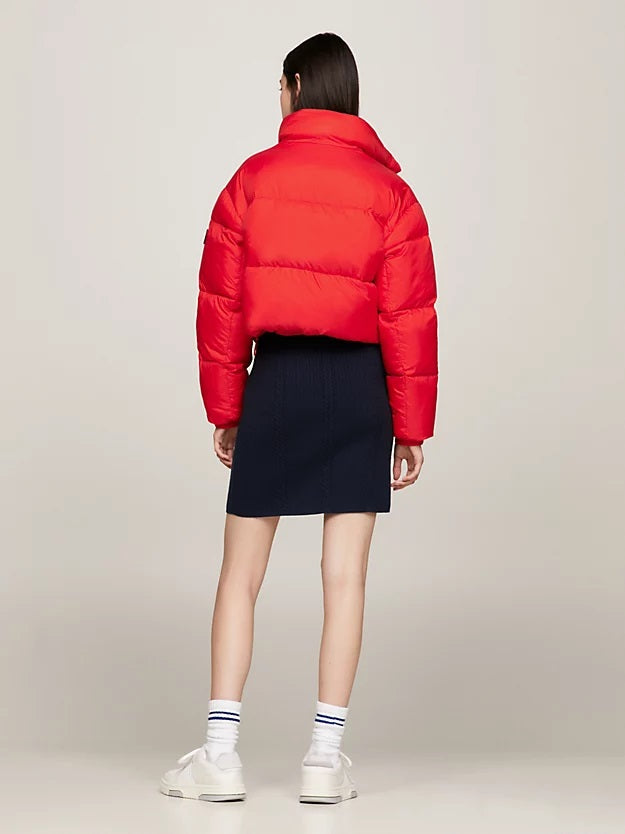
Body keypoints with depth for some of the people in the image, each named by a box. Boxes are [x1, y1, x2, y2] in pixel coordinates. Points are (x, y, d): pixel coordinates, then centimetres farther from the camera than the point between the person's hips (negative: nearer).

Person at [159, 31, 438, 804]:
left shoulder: (252, 180, 0)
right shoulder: (389, 192, 0)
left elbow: (222, 302, 0)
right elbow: (409, 317, -3)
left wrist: (223, 408, 7)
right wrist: (412, 425, 3)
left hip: (275, 380, 0)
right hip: (358, 386, 0)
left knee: (240, 573, 7)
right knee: (344, 575, 4)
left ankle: (220, 754, 5)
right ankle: (325, 756, 4)